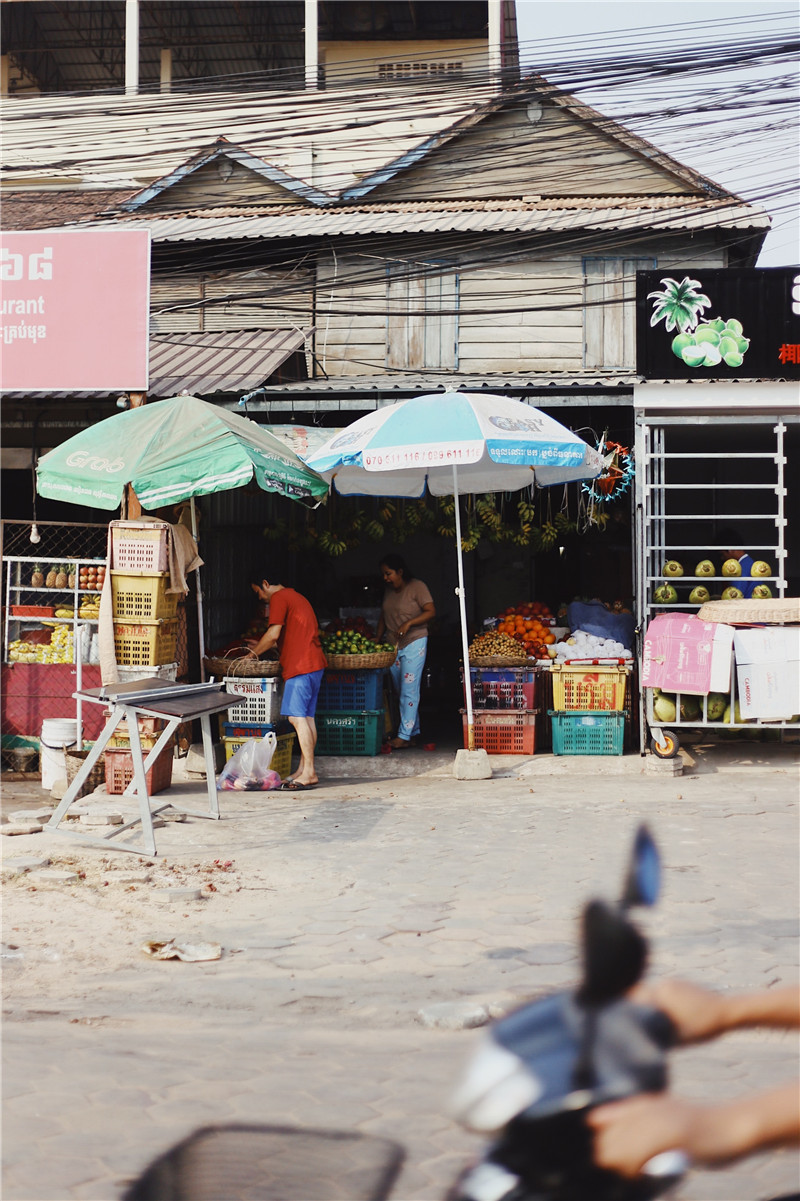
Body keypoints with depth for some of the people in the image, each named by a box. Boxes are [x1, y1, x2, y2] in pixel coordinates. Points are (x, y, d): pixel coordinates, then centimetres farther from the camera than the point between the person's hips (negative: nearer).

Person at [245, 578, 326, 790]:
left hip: (300, 665, -10)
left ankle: (308, 773, -13)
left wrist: (254, 652, 1)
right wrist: (261, 645, 30)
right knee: (307, 717, 9)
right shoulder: (296, 597, 24)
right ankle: (305, 769, 11)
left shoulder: (279, 598, -6)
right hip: (314, 663, 10)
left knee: (297, 716, -10)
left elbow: (273, 634, -13)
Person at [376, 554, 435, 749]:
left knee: (409, 691, -9)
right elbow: (383, 616, 19)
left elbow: (430, 611, -13)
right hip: (393, 646, 7)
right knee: (401, 692, 8)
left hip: (414, 643, -7)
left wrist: (408, 624, -22)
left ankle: (404, 735, -9)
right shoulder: (389, 591, 13)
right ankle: (414, 732, 16)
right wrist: (377, 639, 9)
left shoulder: (417, 587, -8)